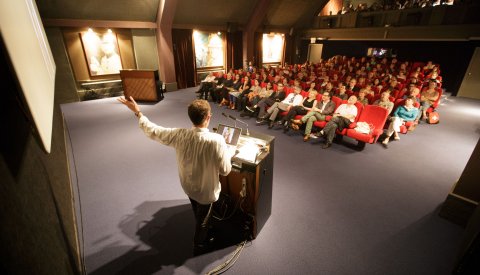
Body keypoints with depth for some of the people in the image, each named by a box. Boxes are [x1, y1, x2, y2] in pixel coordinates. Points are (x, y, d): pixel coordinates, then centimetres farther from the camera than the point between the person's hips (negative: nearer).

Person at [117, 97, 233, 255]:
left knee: (198, 216, 34)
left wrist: (137, 112, 7)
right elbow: (225, 170, -24)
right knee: (203, 220, 24)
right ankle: (199, 246, 51)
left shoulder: (180, 135, -23)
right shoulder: (216, 141, -34)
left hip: (188, 186, 5)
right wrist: (228, 153, -3)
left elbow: (153, 131, -7)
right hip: (206, 190, -4)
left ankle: (203, 235, 62)